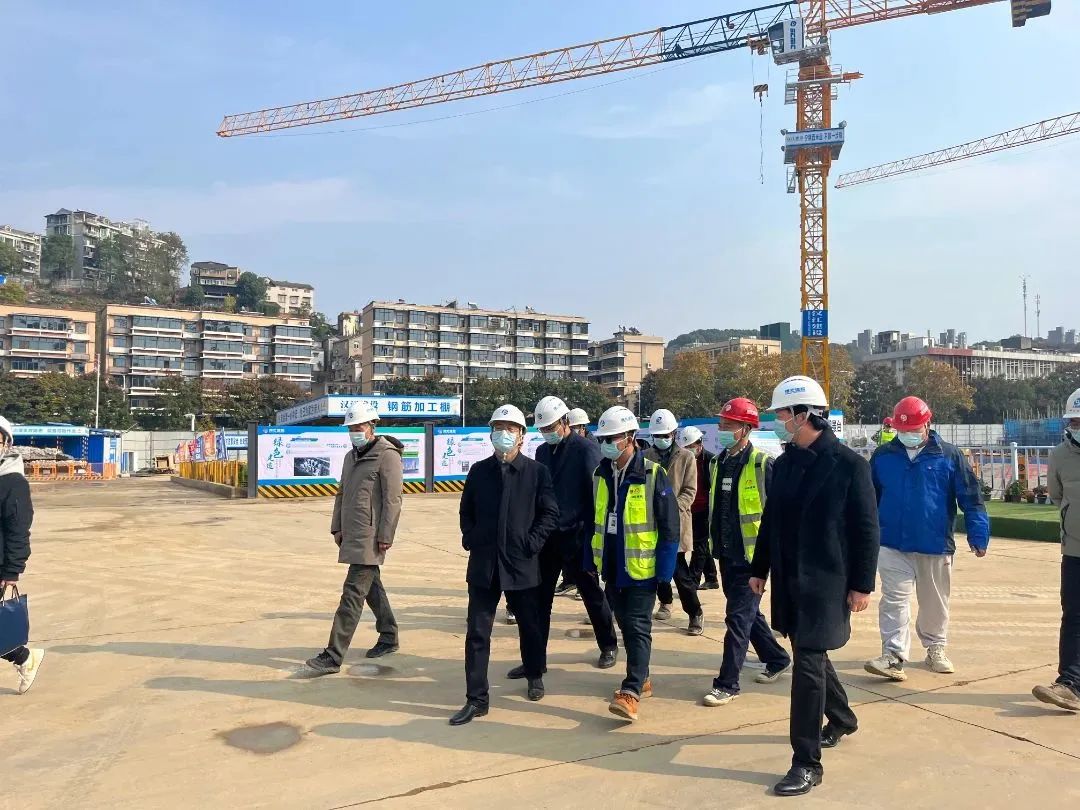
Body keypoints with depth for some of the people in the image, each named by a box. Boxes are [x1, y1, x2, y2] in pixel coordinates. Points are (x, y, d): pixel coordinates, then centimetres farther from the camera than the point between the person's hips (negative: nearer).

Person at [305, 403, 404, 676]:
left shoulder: (387, 454, -11)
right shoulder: (351, 457, 16)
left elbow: (392, 498, -15)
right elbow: (342, 494, 21)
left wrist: (385, 535, -17)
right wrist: (337, 527, 14)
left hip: (370, 537, -9)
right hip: (352, 535, 9)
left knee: (353, 593, -9)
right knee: (371, 587, 17)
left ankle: (333, 656, -6)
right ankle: (389, 638, 32)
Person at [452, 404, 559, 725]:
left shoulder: (536, 471, -4)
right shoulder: (479, 471, 4)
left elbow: (550, 514, -2)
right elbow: (466, 512, 13)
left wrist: (531, 543, -10)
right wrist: (471, 540, 1)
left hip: (522, 564, -1)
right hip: (483, 564, 2)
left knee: (530, 626, 16)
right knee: (477, 632, 1)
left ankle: (535, 676, 42)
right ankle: (476, 699, 10)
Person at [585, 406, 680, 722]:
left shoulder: (653, 475, -14)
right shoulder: (599, 474, 3)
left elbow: (670, 527, -12)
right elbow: (593, 521, 12)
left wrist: (664, 573, -14)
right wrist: (590, 562, 11)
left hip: (641, 569, -6)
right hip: (612, 568, 6)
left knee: (637, 627, -4)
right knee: (626, 625, 16)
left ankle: (631, 692, -1)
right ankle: (641, 678, 32)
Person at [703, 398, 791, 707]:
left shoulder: (762, 464, -15)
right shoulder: (718, 463, 7)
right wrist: (715, 542, 19)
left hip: (752, 555, -8)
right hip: (727, 554, 8)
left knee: (739, 618, -4)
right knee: (748, 613, 20)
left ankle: (727, 684, 5)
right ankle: (777, 659, 40)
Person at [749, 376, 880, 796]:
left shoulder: (849, 464, -12)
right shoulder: (783, 464, 7)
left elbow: (866, 529, -10)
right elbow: (770, 522, 14)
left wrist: (862, 584, -10)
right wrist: (759, 569, 16)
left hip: (826, 583, -7)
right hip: (788, 581, 7)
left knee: (808, 663, -8)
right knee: (811, 655, 20)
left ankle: (807, 763, 3)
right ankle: (841, 718, 45)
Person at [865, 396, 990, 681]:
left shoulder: (949, 455, -3)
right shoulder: (883, 456, 1)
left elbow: (971, 498, -2)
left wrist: (978, 535, -6)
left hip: (935, 545, 0)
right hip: (892, 545, 0)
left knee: (935, 602, 15)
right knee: (894, 599, -5)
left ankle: (935, 649, 34)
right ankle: (893, 656, -4)